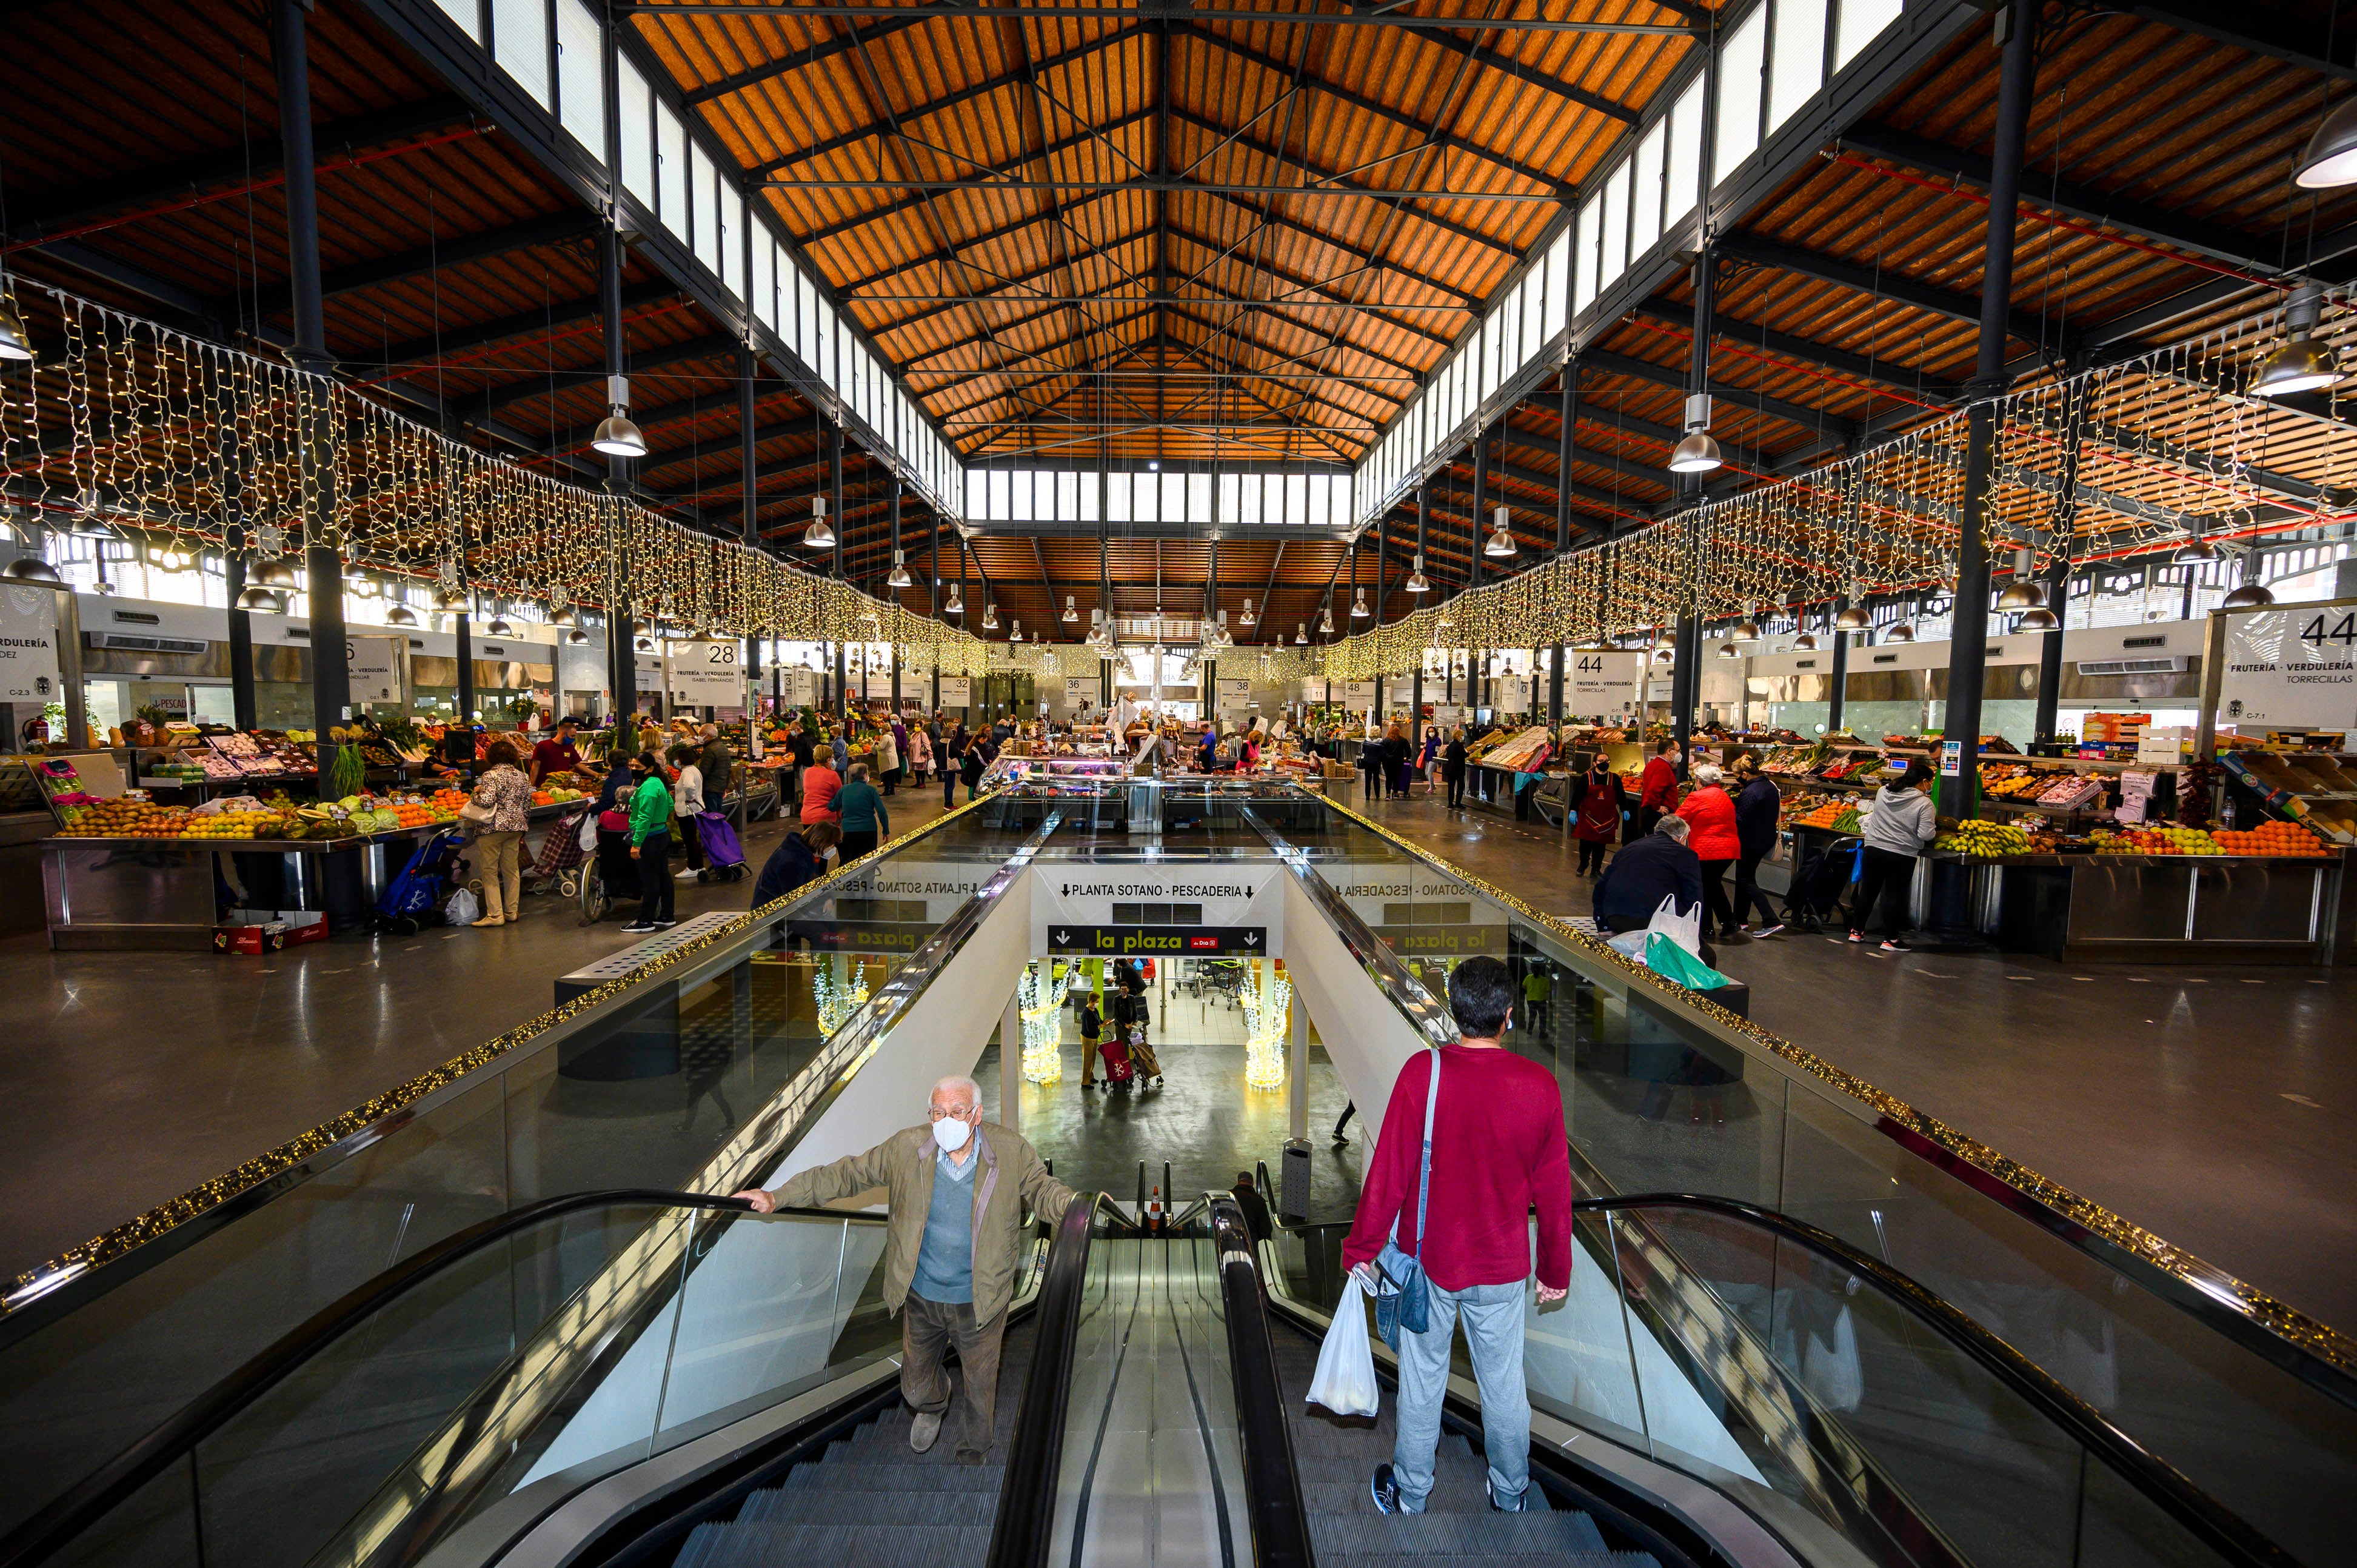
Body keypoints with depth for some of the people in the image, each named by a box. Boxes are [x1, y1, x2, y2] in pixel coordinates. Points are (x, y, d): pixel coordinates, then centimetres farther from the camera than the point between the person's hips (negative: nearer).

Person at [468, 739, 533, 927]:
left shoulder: (490, 775, -10)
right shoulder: (522, 776, 9)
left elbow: (487, 801, -23)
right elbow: (527, 806, 13)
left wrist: (477, 792, -1)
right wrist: (522, 830, 21)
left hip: (494, 827, -6)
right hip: (516, 826, 6)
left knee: (490, 870, 1)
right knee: (511, 869, 13)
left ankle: (495, 915, 0)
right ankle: (512, 912, 18)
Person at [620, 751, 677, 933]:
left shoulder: (648, 788, -19)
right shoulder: (658, 782, 11)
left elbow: (645, 818, -23)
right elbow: (670, 806, 22)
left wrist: (636, 843, -23)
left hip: (651, 840, -10)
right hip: (663, 835, 10)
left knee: (649, 880, -2)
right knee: (663, 877, 14)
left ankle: (645, 921, 6)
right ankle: (666, 917, 23)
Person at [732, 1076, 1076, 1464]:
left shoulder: (1012, 1152, -18)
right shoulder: (906, 1148, -16)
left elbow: (1042, 1189, -5)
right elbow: (848, 1173, -7)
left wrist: (1077, 1206, -26)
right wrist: (778, 1197, -11)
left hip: (979, 1301, -2)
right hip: (921, 1297, 2)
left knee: (981, 1387, 18)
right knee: (916, 1384, 24)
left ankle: (973, 1454, 51)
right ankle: (931, 1408, 62)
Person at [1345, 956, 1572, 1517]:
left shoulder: (1423, 1072, -21)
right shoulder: (1539, 1085, -15)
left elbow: (1389, 1171, -16)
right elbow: (1553, 1188, -5)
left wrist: (1362, 1247, -3)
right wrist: (1556, 1269, 10)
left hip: (1428, 1259, -1)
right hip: (1501, 1267, 1)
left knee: (1421, 1380, 18)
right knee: (1504, 1384, 22)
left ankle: (1410, 1495, 37)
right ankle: (1511, 1496, 42)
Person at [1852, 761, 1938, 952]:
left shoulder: (1882, 792, 3)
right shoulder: (1924, 803, -12)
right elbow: (1926, 835, -15)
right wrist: (1936, 832, 5)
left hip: (1873, 849, 4)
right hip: (1902, 855, -4)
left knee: (1867, 891, 13)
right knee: (1894, 896, 3)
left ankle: (1856, 931, 20)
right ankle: (1890, 939, 9)